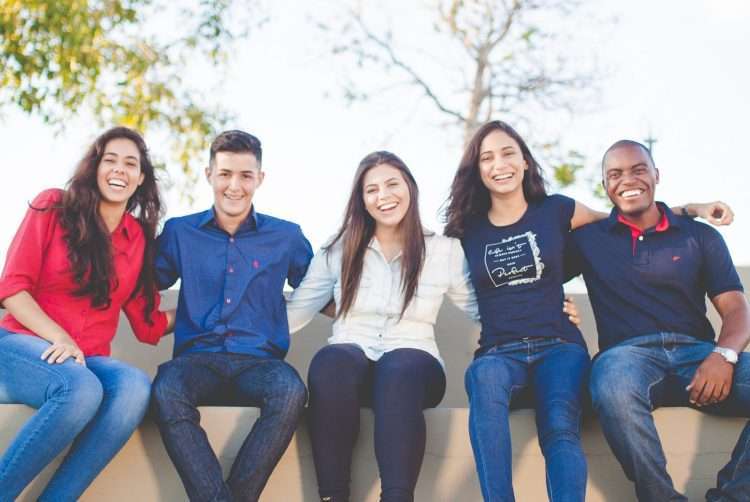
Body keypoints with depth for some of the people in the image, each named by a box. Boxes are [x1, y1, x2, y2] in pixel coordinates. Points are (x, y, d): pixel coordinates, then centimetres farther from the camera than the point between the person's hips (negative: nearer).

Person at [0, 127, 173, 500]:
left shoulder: (140, 237, 11)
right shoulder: (53, 207, 2)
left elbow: (148, 326, 12)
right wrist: (59, 339, -17)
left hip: (87, 360, 4)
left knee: (135, 386, -32)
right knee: (81, 389, -37)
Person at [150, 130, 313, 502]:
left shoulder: (287, 237, 14)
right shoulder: (179, 232, 15)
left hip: (259, 362, 0)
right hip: (197, 358, 0)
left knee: (291, 392, -35)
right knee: (166, 391, -36)